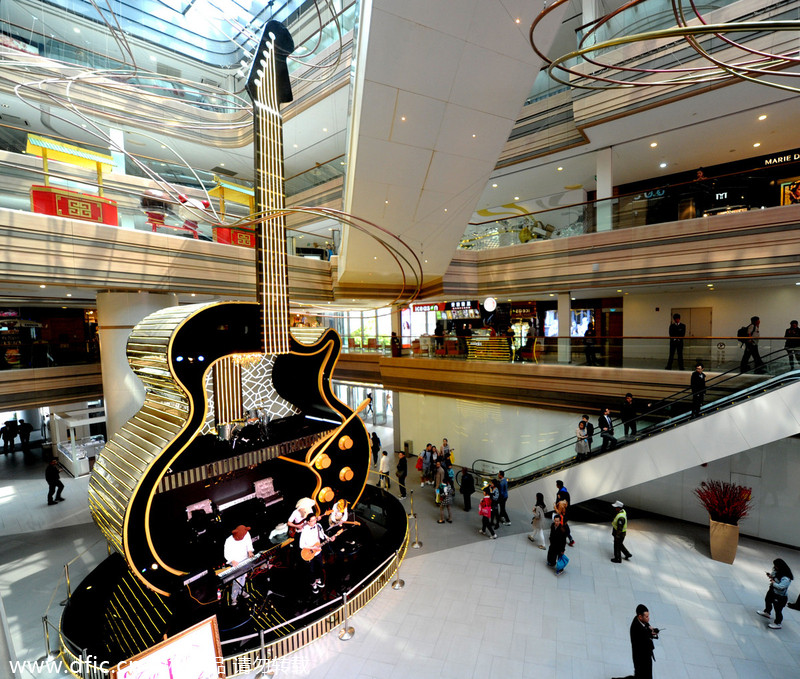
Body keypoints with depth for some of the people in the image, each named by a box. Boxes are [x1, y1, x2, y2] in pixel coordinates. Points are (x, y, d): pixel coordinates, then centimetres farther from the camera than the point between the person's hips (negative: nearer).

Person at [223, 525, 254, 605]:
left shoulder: (246, 534, -18)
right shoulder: (229, 541, -27)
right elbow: (227, 554, -16)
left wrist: (250, 551, -16)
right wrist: (233, 561, -28)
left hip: (245, 560, 4)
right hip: (235, 563, -4)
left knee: (244, 577, 21)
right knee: (237, 580, -7)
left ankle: (241, 591, 45)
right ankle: (234, 598, 14)